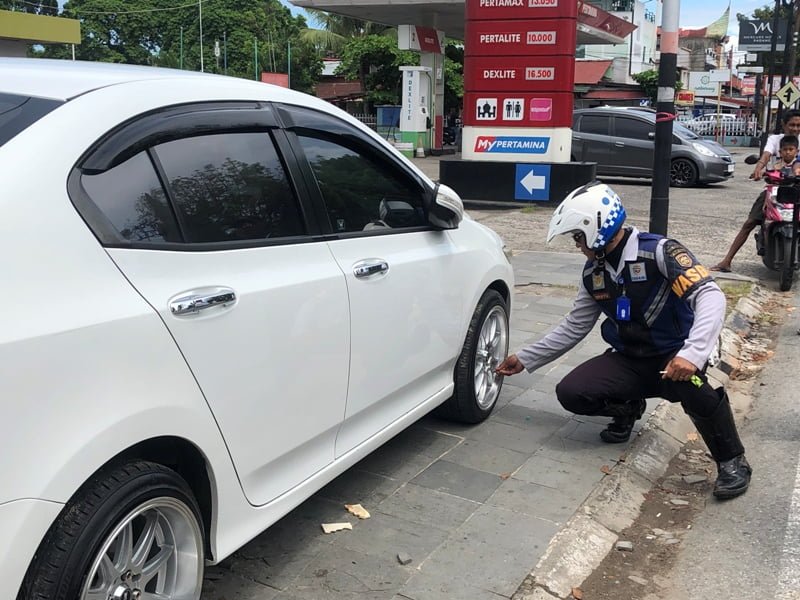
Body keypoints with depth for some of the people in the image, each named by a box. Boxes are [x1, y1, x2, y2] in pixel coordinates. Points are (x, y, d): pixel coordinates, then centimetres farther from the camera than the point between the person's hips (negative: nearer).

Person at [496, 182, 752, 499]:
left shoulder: (659, 251, -18)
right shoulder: (593, 272, 2)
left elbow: (710, 295, -29)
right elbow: (574, 327, 11)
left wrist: (693, 353, -44)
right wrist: (525, 359, 11)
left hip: (674, 358, -5)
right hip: (628, 360, 5)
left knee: (688, 381, -39)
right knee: (570, 393, -17)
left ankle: (732, 461, -14)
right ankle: (626, 408, 15)